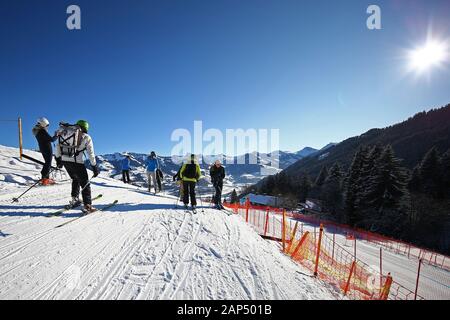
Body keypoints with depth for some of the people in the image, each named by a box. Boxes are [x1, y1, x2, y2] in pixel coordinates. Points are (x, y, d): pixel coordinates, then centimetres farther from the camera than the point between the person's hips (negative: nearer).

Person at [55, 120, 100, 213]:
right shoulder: (86, 137, 0)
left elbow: (58, 145, 13)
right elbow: (91, 154, -1)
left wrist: (58, 158, 21)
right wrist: (95, 167, 3)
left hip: (64, 160, 5)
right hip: (76, 162, -5)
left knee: (75, 179, 27)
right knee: (85, 183, 3)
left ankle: (74, 199, 28)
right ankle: (87, 206, -3)